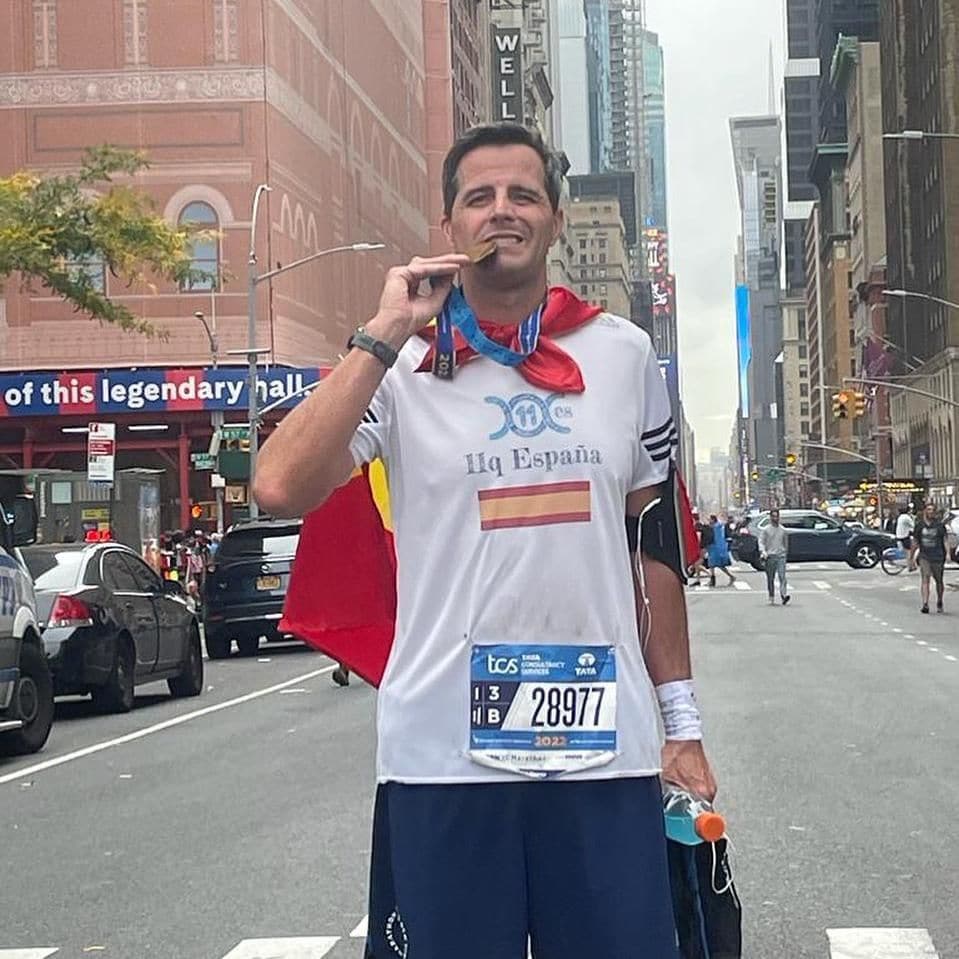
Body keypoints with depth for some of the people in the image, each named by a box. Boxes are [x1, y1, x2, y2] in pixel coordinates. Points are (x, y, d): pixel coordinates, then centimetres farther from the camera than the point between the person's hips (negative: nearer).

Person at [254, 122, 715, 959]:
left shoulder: (624, 355, 7)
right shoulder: (402, 366, 0)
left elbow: (654, 546, 13)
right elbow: (280, 489, -16)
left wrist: (681, 718, 11)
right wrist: (385, 335, -15)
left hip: (605, 750, 2)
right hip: (443, 755, -1)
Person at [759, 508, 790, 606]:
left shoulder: (783, 530, 12)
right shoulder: (765, 530, 4)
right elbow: (761, 542, -2)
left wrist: (786, 553, 22)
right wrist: (763, 551, -19)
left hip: (781, 556, 1)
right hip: (770, 556, -1)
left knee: (782, 576, -15)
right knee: (770, 579, 4)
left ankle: (784, 594, -24)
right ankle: (771, 598, 13)